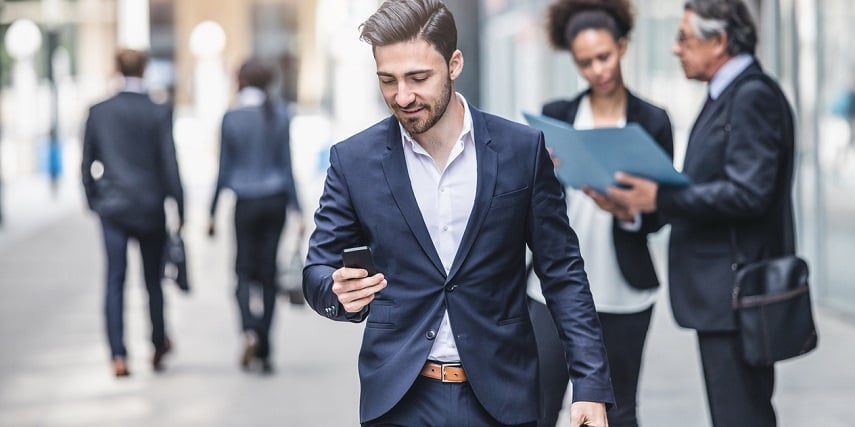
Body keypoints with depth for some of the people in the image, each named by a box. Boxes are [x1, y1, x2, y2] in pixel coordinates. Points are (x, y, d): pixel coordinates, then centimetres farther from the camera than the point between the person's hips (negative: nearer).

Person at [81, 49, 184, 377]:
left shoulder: (99, 112, 0)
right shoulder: (159, 114, -8)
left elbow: (87, 163, 6)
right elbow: (169, 164, -7)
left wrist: (93, 200, 18)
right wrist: (180, 208, 1)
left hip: (112, 206, 1)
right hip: (150, 208, -1)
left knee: (115, 281, -1)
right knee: (153, 280, 13)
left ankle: (118, 356, -10)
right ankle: (159, 346, 25)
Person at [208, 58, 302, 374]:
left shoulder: (231, 118, -5)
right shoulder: (280, 114, -1)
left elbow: (224, 170, -3)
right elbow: (286, 164, -1)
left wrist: (212, 213, 5)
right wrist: (296, 207, 4)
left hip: (246, 203, -2)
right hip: (275, 200, 2)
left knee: (244, 271, 9)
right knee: (268, 273, 8)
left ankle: (250, 330, -18)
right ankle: (264, 352, 8)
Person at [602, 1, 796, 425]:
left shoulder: (753, 96, -15)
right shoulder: (728, 95, 17)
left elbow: (748, 194, -23)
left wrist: (662, 199, -21)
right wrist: (651, 193, 7)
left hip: (734, 294, -10)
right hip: (721, 293, 10)